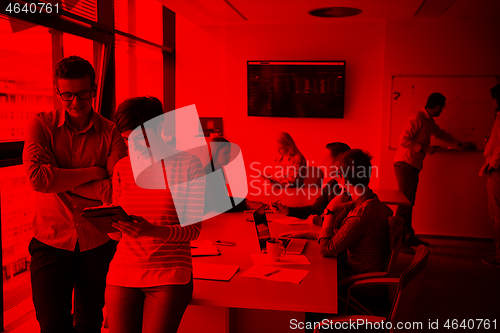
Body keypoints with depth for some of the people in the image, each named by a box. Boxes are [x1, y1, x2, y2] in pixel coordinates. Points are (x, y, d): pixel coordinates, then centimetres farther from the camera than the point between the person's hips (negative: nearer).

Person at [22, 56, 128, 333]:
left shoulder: (111, 133, -3)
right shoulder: (41, 125, -2)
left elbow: (118, 190, -15)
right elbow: (37, 178, -18)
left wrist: (59, 179, -15)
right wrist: (93, 172, -14)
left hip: (98, 243, 1)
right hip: (51, 241, -1)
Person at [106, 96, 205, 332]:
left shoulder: (188, 165, -2)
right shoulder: (122, 167, 9)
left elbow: (193, 229, -6)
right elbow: (119, 233, 13)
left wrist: (154, 230, -23)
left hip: (169, 278, -3)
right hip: (123, 275, 4)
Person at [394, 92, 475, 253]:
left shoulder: (429, 121, 18)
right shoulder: (416, 118, -12)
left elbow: (441, 134, 35)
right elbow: (403, 140, -19)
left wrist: (460, 144, 41)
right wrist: (425, 148, -16)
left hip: (414, 165, 9)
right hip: (405, 164, -9)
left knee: (409, 202, 12)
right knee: (405, 202, -13)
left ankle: (409, 236, 19)